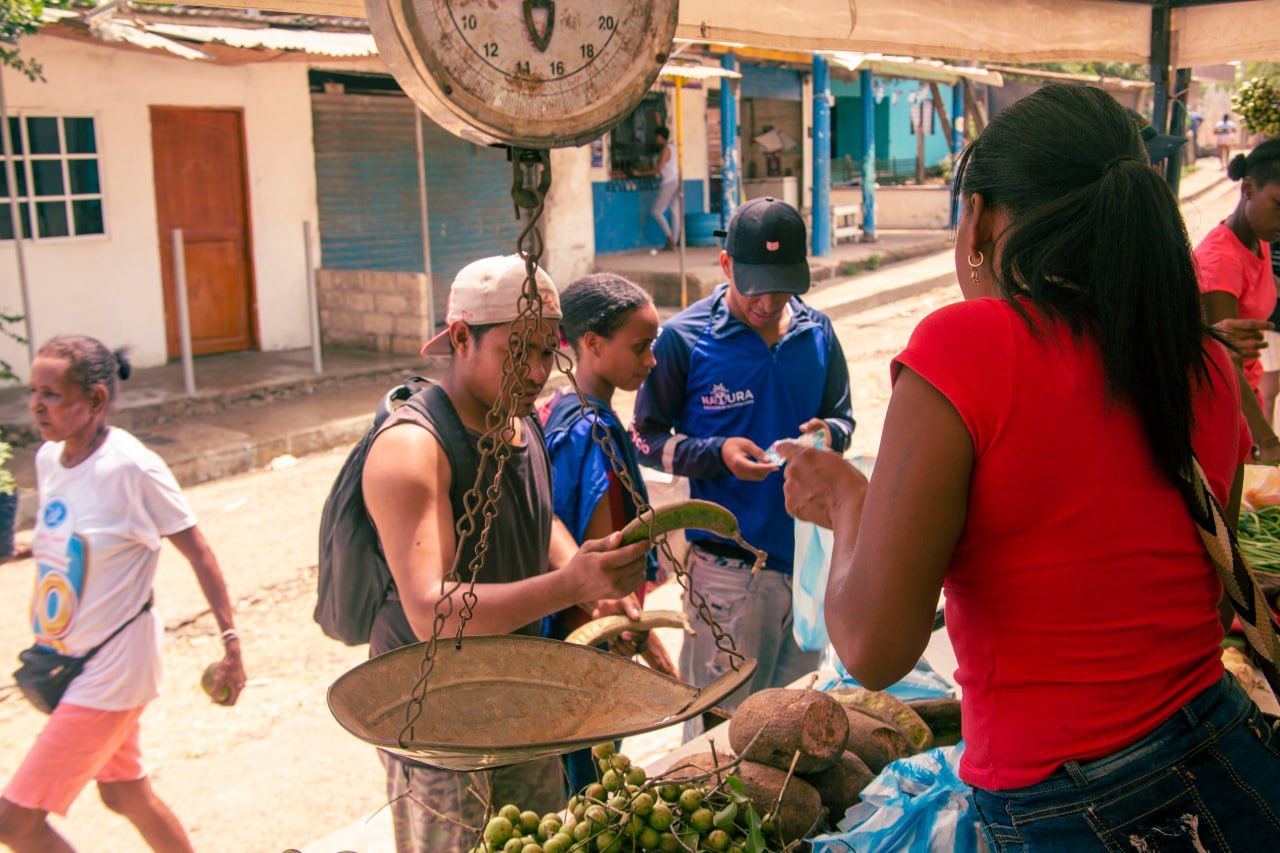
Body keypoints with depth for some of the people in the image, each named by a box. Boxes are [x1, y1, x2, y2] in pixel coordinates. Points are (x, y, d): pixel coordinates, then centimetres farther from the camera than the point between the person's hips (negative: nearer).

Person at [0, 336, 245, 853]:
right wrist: (46, 640, 16)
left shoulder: (133, 469, -21)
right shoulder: (48, 459, 1)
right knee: (125, 795, 21)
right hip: (69, 662, 8)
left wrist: (231, 644, -14)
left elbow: (198, 554, -15)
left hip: (111, 673, -8)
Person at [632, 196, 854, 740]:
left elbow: (842, 415, 17)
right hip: (726, 564, -4)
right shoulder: (683, 338, -6)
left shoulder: (816, 333, 6)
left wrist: (828, 433, -7)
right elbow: (648, 438, -1)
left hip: (807, 552, 4)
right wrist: (717, 453, -18)